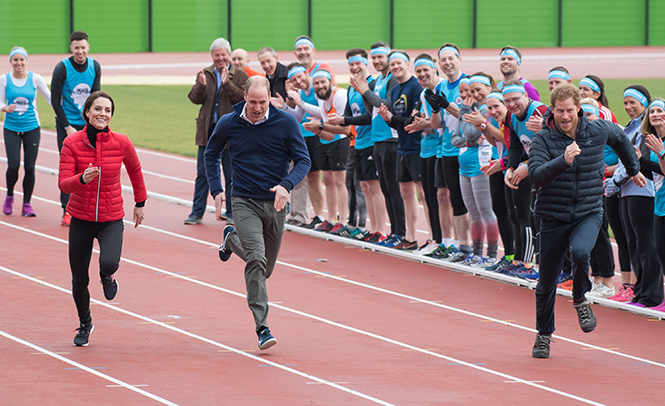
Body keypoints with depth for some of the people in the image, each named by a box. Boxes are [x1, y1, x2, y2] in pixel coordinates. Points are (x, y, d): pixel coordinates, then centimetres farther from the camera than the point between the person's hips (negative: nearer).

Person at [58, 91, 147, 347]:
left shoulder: (121, 143, -8)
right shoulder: (72, 143, -10)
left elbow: (135, 171, 12)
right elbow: (63, 183, -16)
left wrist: (140, 203, 21)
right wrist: (82, 179, -36)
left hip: (111, 220, -1)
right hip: (81, 219, 1)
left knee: (109, 263, -27)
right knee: (79, 279, 6)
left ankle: (107, 275, 13)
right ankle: (85, 324, 35)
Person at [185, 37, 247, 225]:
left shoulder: (240, 76, 0)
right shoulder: (205, 74, 8)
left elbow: (242, 98, -13)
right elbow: (195, 99, -1)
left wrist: (227, 83, -25)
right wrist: (201, 85, -20)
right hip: (207, 130, 2)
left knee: (231, 175, 4)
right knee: (202, 173, 5)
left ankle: (231, 213, 12)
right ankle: (197, 212, 10)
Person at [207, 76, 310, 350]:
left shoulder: (285, 123, -7)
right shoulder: (228, 124, -4)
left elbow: (303, 160, -3)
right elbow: (211, 154, 14)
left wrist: (286, 185, -22)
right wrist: (216, 190, 3)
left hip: (275, 203, 2)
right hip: (244, 202, -2)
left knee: (265, 268, 14)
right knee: (257, 258, -22)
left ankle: (232, 239, 45)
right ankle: (262, 328, -21)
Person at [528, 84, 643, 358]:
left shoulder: (598, 130, -2)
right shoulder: (543, 139, -9)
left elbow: (620, 139, 21)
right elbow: (536, 176, -24)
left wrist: (633, 170, 32)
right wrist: (563, 161, -37)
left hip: (589, 213, 0)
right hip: (553, 217, 0)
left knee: (580, 251, -32)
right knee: (546, 283, 7)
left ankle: (580, 299, -1)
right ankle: (544, 334, 30)